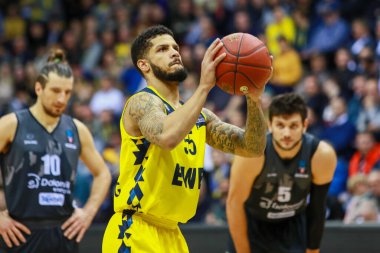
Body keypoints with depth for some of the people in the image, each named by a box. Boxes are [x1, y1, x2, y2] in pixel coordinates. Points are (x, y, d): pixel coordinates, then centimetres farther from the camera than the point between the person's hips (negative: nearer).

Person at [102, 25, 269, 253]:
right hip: (134, 234, -8)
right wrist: (204, 86, -31)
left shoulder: (200, 117, 12)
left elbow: (253, 148, 6)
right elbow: (168, 137, -34)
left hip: (170, 234, 8)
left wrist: (254, 99, -10)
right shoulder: (142, 103, -11)